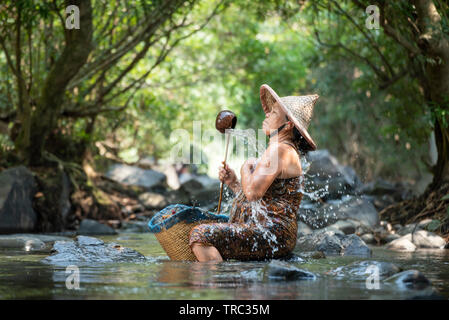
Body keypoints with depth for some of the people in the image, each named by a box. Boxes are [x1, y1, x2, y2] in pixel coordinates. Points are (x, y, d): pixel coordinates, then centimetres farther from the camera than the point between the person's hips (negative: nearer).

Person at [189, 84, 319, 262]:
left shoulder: (280, 150, -11)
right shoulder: (284, 152, 21)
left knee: (200, 235, -23)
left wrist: (245, 169, -4)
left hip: (272, 236, -11)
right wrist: (233, 183, 12)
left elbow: (253, 192, -23)